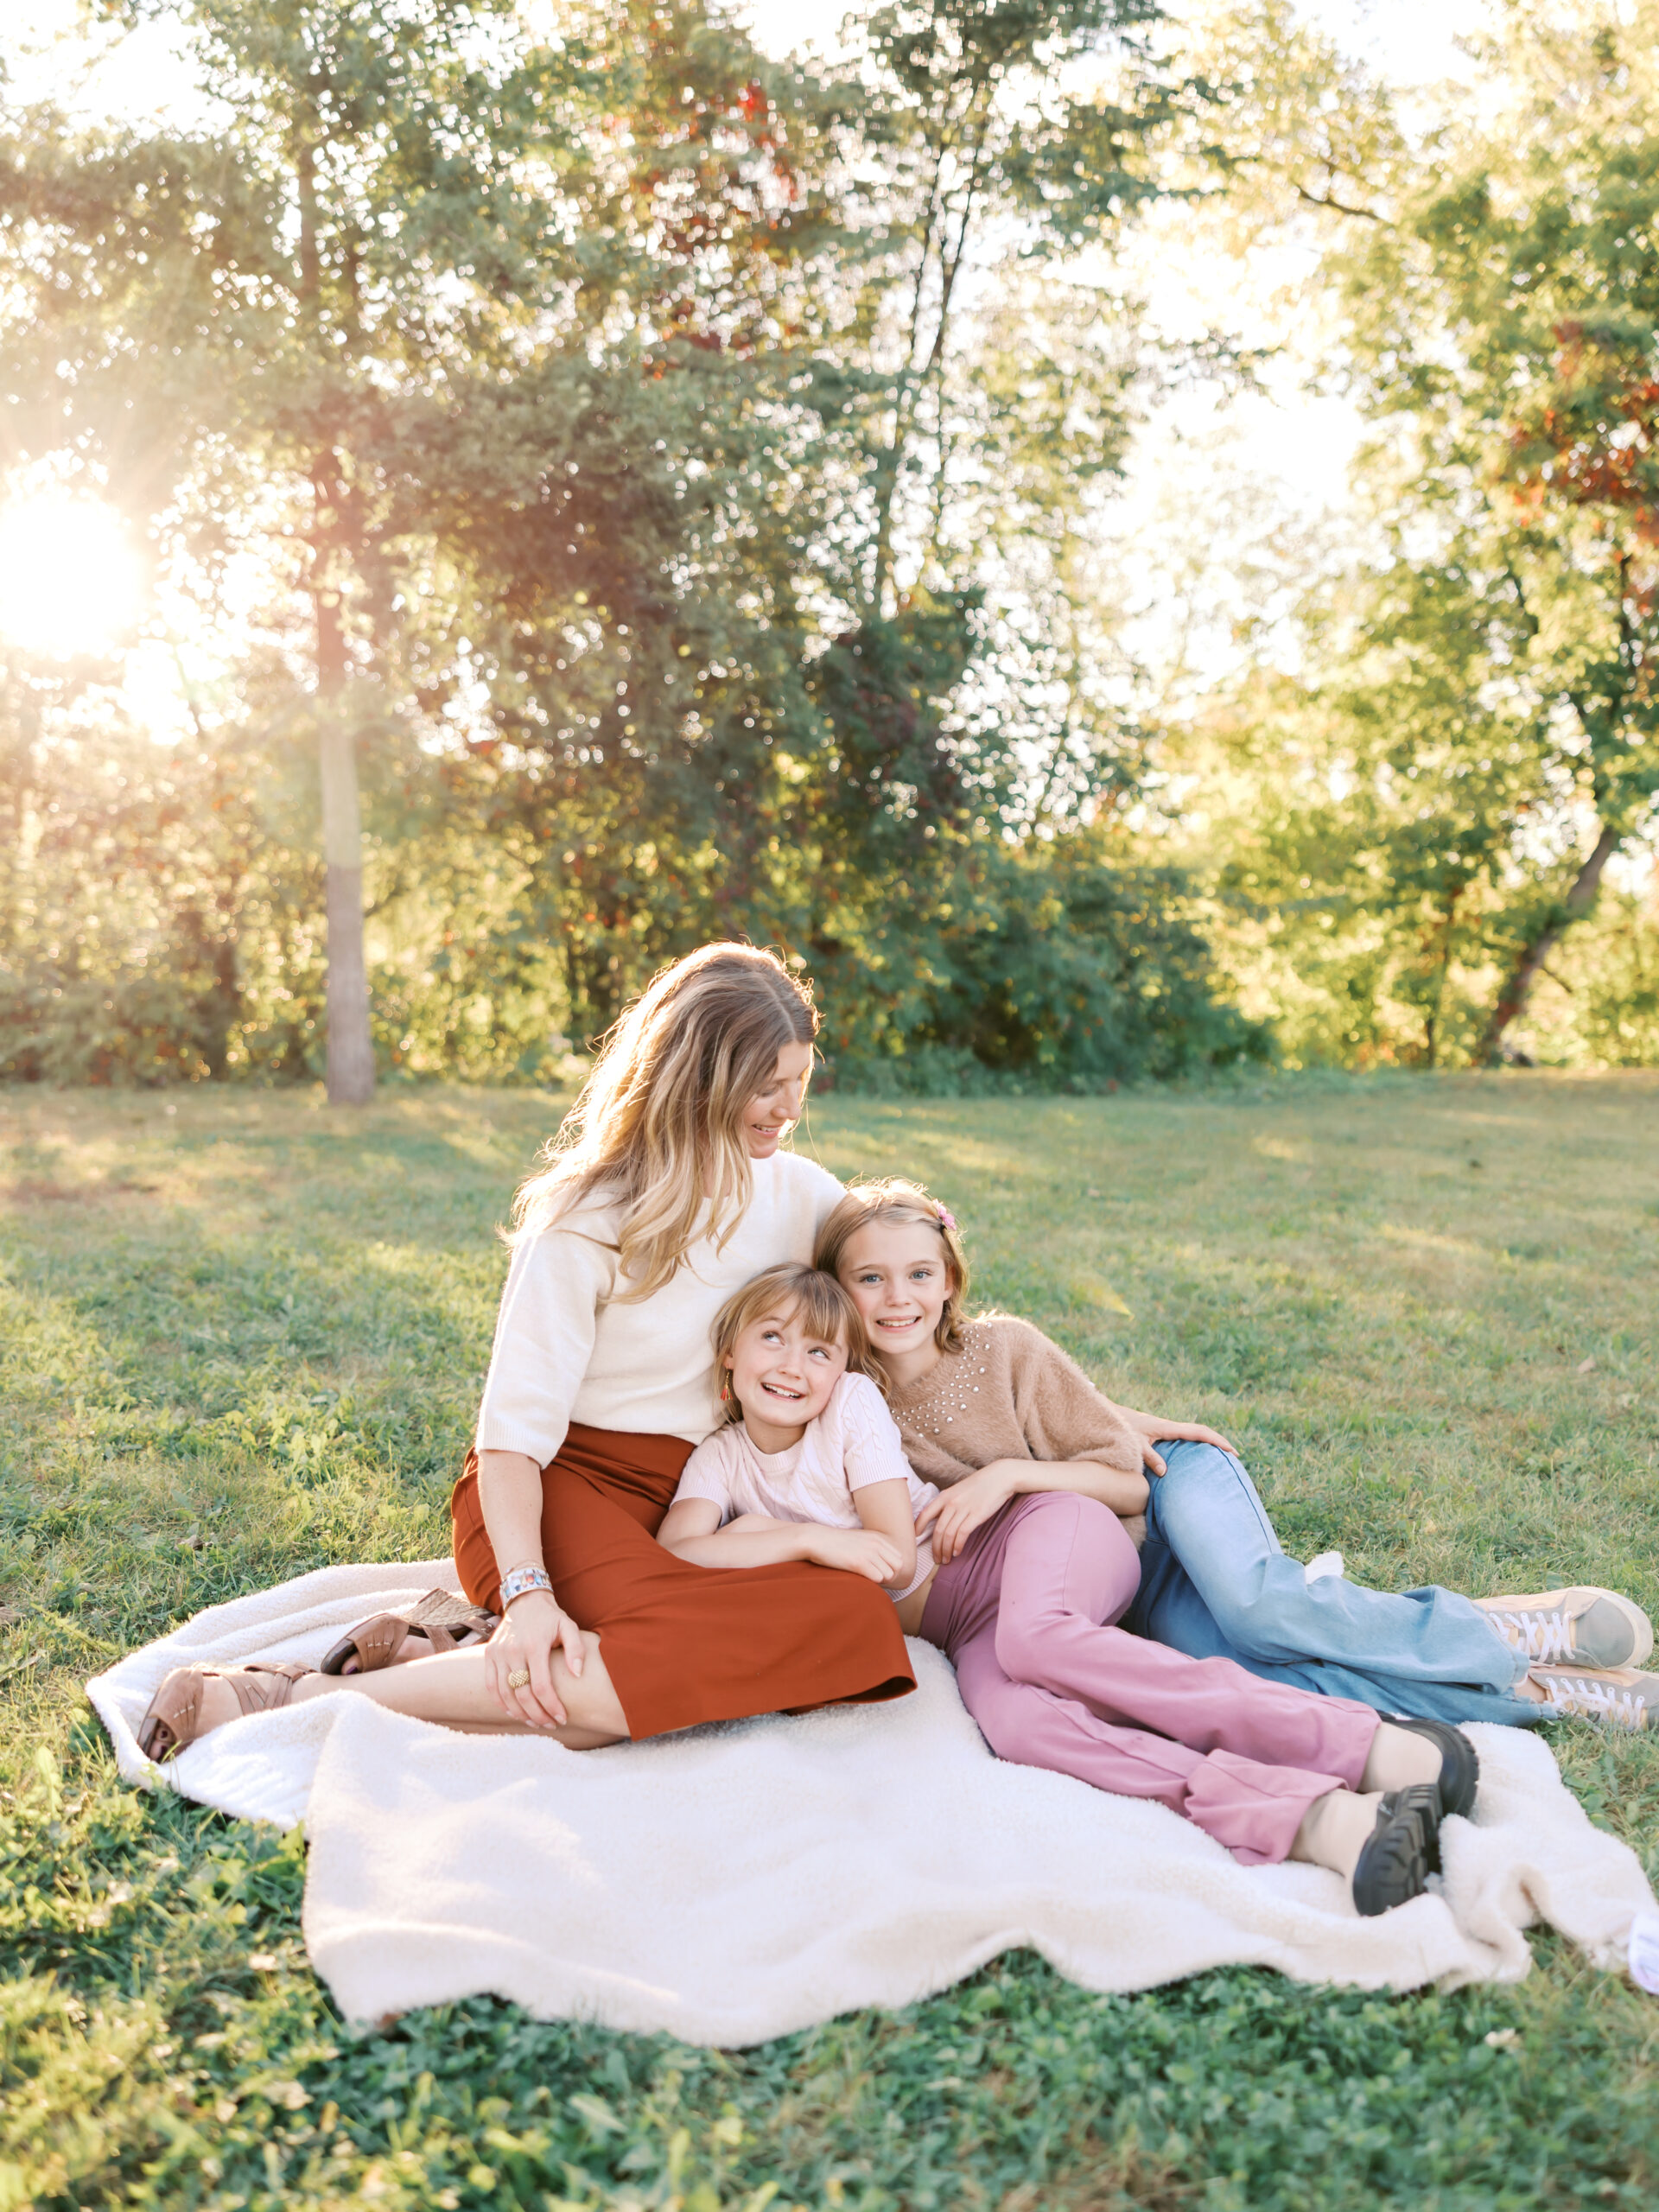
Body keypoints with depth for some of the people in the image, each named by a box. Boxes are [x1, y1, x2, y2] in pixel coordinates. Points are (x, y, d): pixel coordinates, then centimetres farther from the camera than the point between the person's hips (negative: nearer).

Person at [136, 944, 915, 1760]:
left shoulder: (802, 1193, 5)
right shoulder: (586, 1220, -10)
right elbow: (515, 1424, -15)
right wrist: (527, 1593, -30)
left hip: (684, 1504, 6)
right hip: (558, 1487, -6)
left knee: (858, 1618, -26)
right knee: (703, 1646, -37)